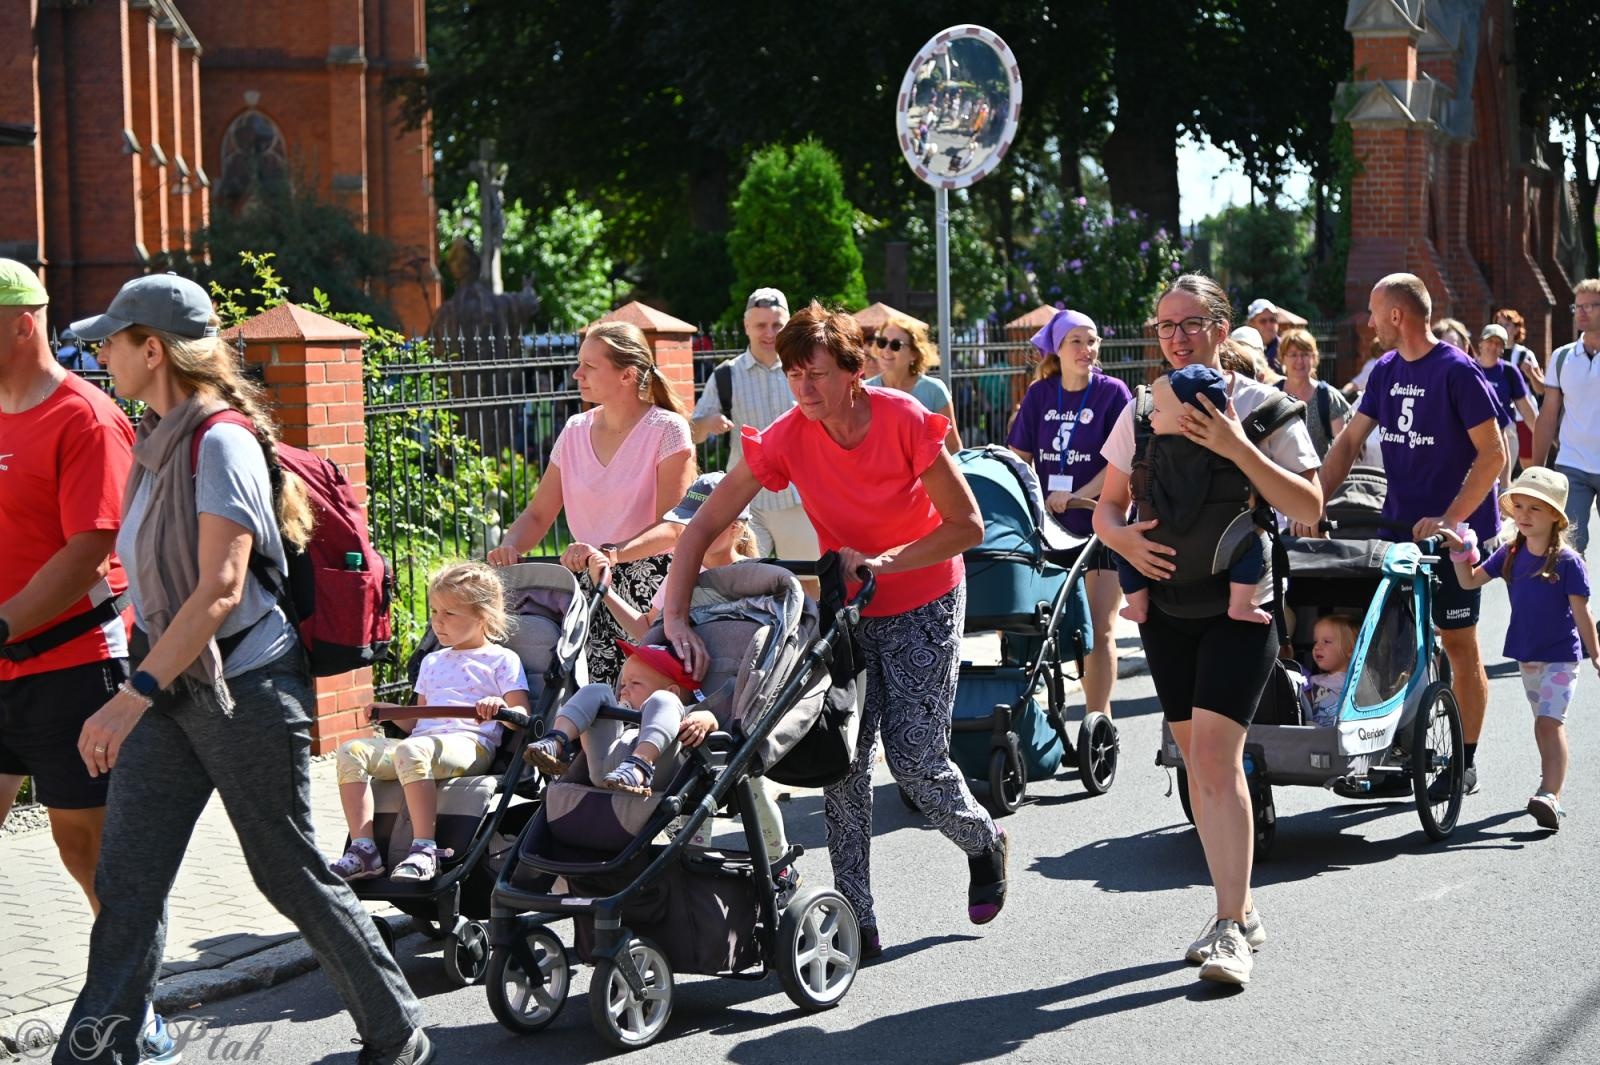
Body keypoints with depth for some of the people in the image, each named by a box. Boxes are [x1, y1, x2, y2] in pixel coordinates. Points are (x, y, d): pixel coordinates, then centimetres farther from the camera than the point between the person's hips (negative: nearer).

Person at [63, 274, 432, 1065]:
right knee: (126, 880, 3)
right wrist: (142, 691, 18)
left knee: (289, 874, 3)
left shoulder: (221, 442, -17)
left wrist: (134, 694, -29)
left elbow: (219, 591, -25)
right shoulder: (158, 441, 11)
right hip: (173, 684, 8)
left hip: (245, 687, -8)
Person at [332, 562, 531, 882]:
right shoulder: (432, 662, 30)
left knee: (411, 751, -39)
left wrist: (498, 707, -21)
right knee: (352, 752, -17)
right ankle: (363, 849, -24)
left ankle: (424, 851, -41)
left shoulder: (502, 660, 11)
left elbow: (522, 717, 0)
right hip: (424, 741, 7)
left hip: (470, 745, -7)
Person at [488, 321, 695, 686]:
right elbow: (538, 514, 14)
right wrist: (509, 548, -7)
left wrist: (610, 554, -28)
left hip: (650, 586, -4)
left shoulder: (667, 430, -5)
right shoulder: (575, 431, 12)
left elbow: (672, 527, -13)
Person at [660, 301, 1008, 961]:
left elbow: (967, 527, -16)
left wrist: (883, 562, -25)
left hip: (922, 604, -3)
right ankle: (857, 923, 2)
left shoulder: (906, 421, -21)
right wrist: (676, 620, -29)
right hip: (843, 608, 3)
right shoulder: (787, 438, -15)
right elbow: (704, 527, -18)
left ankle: (984, 843, 26)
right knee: (843, 759, -6)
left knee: (915, 756, -7)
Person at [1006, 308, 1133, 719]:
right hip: (1051, 526, 3)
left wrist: (1078, 496, -16)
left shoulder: (1113, 392, -4)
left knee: (1098, 630, -4)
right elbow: (1019, 457, 8)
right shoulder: (1040, 394, 6)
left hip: (1101, 523, -3)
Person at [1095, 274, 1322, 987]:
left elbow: (1308, 508, -12)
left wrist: (1238, 449, -22)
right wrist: (1123, 538, -11)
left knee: (1215, 754, -16)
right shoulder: (1142, 411, 9)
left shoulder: (1261, 408, -4)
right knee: (1197, 759, 9)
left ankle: (1231, 929, -13)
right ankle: (1239, 909, 21)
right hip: (1165, 600, 5)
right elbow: (1106, 507, 12)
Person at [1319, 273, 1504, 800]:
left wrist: (1449, 520, -21)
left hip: (1452, 530, -7)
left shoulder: (1458, 372, -13)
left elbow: (1494, 455, -15)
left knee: (1458, 643, 0)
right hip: (1398, 526, 7)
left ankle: (1466, 762, 8)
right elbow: (1349, 441, 11)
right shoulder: (1385, 371, 8)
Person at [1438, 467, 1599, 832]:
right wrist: (1461, 552, -10)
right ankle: (1552, 784, 30)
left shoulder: (1568, 562, -14)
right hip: (1526, 655, 6)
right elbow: (1470, 581, 6)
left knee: (1550, 721, -18)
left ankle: (1550, 796, -25)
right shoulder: (1510, 554, 1)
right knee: (1544, 723, 17)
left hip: (1560, 657, -6)